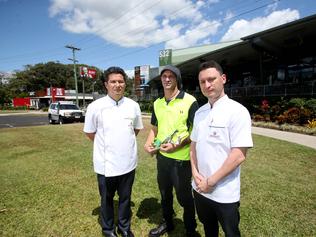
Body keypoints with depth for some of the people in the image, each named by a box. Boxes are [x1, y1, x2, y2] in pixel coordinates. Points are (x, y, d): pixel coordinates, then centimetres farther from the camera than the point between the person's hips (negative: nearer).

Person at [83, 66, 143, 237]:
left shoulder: (133, 105, -2)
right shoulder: (95, 106, -11)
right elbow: (89, 133, 1)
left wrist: (125, 142, 6)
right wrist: (107, 145, 4)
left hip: (128, 162, 3)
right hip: (106, 164, -2)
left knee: (125, 198, 20)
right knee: (107, 199, 19)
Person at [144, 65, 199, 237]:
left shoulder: (190, 101, -13)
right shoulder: (157, 103, 5)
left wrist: (177, 145, -23)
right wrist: (148, 144, -4)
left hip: (182, 160, -5)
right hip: (162, 157, 6)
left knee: (185, 198, 13)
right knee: (164, 194, 24)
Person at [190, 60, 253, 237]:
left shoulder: (237, 111, -15)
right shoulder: (199, 112, 3)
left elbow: (239, 155, -20)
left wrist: (210, 181, -16)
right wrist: (195, 174, -5)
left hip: (225, 194, -5)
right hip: (200, 188, 5)